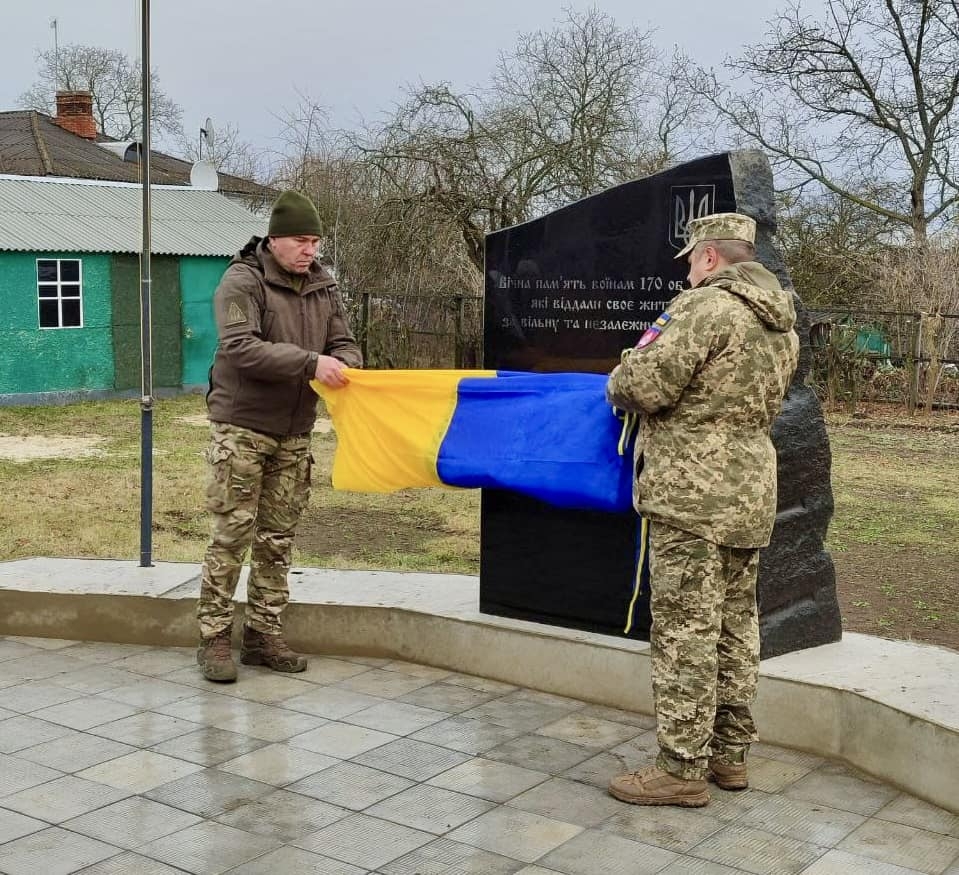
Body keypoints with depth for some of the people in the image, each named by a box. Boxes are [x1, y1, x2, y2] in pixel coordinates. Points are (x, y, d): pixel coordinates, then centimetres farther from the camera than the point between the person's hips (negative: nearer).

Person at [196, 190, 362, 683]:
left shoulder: (322, 289, 10)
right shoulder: (242, 282, -10)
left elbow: (343, 343, 12)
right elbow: (239, 347, -22)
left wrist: (344, 365, -13)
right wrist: (310, 363, -28)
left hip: (294, 434, 6)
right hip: (241, 426, -6)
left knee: (278, 537, 9)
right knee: (232, 533, -5)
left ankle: (263, 635, 18)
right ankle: (214, 638, 4)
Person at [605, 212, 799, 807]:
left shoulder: (708, 307, -14)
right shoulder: (782, 323, 15)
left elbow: (644, 386, -19)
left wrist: (627, 372, 3)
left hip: (692, 494, -9)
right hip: (753, 492, 9)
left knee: (686, 629, -4)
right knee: (736, 623, 15)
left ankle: (683, 769, 2)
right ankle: (731, 753, 24)